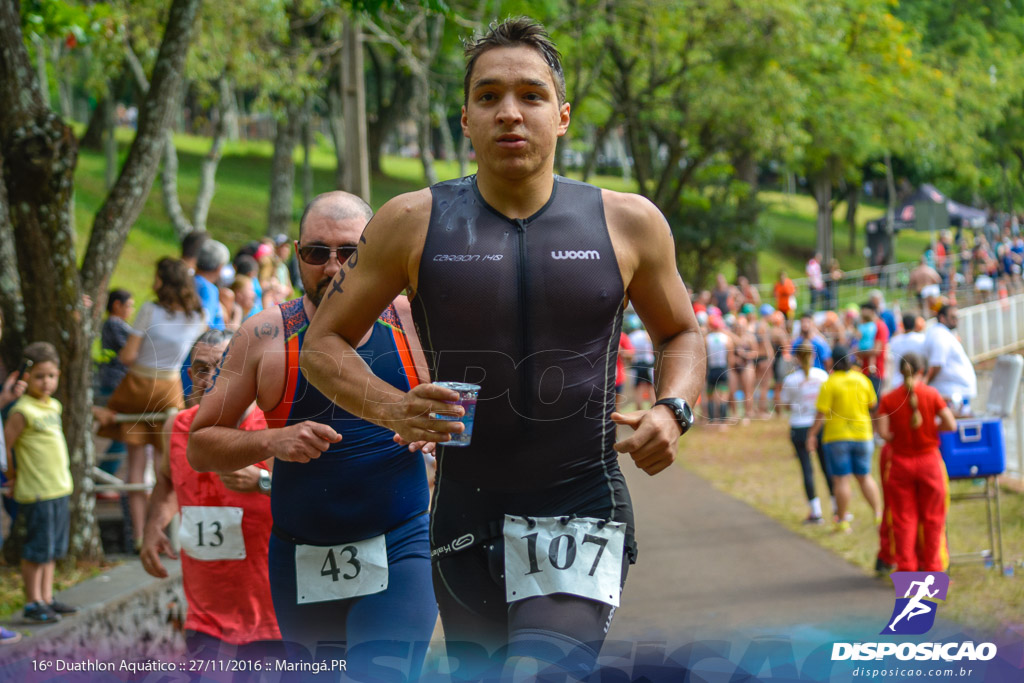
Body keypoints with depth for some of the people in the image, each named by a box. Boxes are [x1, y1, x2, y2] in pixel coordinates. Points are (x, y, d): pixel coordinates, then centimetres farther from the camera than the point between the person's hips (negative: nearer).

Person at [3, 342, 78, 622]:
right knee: (37, 549, -3)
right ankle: (32, 603, 6)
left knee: (53, 548, 13)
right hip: (36, 493, -8)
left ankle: (46, 598, 22)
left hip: (60, 490, 8)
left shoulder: (54, 406, 10)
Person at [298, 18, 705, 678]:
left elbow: (680, 334, 17)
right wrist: (391, 408, -13)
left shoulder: (628, 223, 1)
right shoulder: (414, 223, -1)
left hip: (583, 518, -2)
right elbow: (324, 342, 6)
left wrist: (672, 410, -4)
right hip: (465, 520, 2)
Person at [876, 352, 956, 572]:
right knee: (932, 517, 9)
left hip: (900, 463, 0)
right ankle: (932, 567, 12)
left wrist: (898, 438, 6)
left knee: (904, 518, 6)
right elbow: (951, 424, -11)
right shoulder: (931, 395, -6)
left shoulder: (888, 399, -5)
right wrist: (932, 429, 6)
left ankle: (906, 569, 6)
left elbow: (883, 432, -13)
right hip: (929, 460, 0)